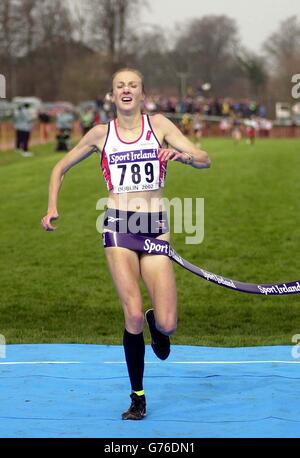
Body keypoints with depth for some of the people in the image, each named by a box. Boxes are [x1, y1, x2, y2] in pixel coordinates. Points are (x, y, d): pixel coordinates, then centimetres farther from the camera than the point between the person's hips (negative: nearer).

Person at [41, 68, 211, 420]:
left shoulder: (158, 124, 5)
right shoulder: (101, 134, 7)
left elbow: (204, 160, 0)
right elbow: (61, 168, 19)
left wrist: (182, 155, -22)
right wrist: (52, 207, 6)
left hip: (155, 226, 0)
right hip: (118, 224, 0)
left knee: (167, 324, -8)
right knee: (133, 316, -13)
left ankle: (156, 324, 32)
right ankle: (138, 397, 4)